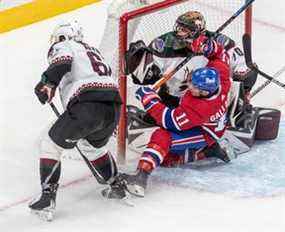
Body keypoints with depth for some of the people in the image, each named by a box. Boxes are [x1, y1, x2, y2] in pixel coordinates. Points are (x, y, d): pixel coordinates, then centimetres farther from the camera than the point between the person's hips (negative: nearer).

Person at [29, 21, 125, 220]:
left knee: (51, 143, 7)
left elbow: (63, 61, -11)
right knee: (94, 145, 35)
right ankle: (117, 185, 34)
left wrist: (47, 83, -10)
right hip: (113, 106, 7)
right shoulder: (92, 51, 36)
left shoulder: (62, 46, 14)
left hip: (87, 105, -7)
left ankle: (48, 197, -2)